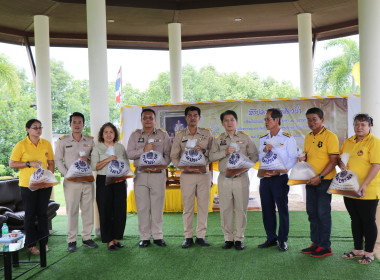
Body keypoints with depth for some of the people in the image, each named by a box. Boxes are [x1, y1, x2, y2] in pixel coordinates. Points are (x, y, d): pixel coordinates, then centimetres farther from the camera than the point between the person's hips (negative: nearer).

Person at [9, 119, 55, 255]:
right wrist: (30, 164, -16)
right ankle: (31, 244, 14)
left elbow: (51, 163, 13)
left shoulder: (46, 144, 6)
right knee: (30, 214, 4)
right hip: (28, 184, -3)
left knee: (43, 213, 9)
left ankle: (43, 242, 21)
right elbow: (12, 164, -5)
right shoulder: (21, 145, -5)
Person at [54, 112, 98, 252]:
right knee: (72, 210, -1)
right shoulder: (63, 141, 2)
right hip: (71, 181, -3)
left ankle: (86, 237, 17)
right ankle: (71, 240, 8)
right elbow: (58, 160, 2)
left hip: (87, 180, 3)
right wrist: (67, 174, -9)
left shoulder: (90, 141, 9)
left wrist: (88, 160, -9)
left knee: (88, 209, 6)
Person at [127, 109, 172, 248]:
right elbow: (129, 153, 2)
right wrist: (144, 150, -12)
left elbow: (168, 154, 3)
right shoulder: (135, 135, 11)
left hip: (158, 174, -1)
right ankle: (144, 237, 10)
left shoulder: (163, 134, 9)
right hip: (140, 175, 1)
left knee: (158, 206, 1)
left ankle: (157, 236, 11)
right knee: (142, 207, 1)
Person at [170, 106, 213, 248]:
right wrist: (183, 167, -11)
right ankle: (188, 237, 10)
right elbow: (173, 156, 6)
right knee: (187, 206, 1)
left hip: (204, 173, 1)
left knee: (203, 205, 2)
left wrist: (203, 151, -11)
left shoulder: (207, 134, 9)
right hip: (187, 174, -1)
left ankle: (201, 236, 12)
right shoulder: (180, 135, 8)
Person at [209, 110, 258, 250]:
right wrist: (226, 152, -15)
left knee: (241, 209, 1)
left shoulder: (245, 137, 7)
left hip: (241, 177, -1)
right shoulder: (218, 139, 9)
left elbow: (254, 155, 6)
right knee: (225, 209, 2)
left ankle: (239, 238, 12)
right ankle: (228, 238, 13)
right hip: (224, 179, 1)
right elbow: (211, 156, -1)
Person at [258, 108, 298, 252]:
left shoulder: (288, 138, -2)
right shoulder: (263, 139, 13)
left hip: (280, 177, -5)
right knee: (267, 209, 8)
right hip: (265, 177, 5)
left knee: (282, 208, 0)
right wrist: (264, 150, -9)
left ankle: (283, 240, 10)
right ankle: (271, 238, 20)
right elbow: (260, 158, 12)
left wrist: (279, 171, -18)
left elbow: (293, 159, -8)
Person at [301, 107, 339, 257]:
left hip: (324, 181, -7)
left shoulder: (330, 136, -10)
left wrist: (320, 177, -20)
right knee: (312, 212, 11)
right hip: (310, 181, 7)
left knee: (323, 213, -2)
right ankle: (316, 243, 22)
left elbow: (334, 160, -14)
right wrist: (303, 158, 0)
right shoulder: (308, 137, 12)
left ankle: (325, 247, 8)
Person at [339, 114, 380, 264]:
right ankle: (357, 249, 28)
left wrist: (364, 185, -24)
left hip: (368, 191, -6)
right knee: (355, 220, 15)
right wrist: (341, 164, -4)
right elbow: (339, 157, 21)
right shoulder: (347, 142, 11)